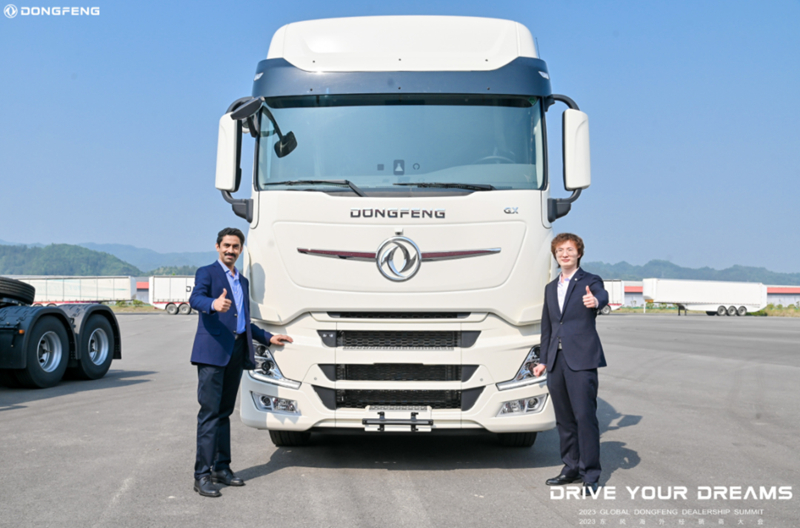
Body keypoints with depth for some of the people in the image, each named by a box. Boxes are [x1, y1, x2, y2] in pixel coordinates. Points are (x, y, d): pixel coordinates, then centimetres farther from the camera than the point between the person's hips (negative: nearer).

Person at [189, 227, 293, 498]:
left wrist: (268, 337, 28)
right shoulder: (206, 273, 1)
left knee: (224, 413, 12)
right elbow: (195, 298, -20)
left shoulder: (242, 281, 23)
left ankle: (221, 468, 17)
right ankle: (202, 475, -10)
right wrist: (213, 304, -41)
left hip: (237, 353, 7)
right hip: (212, 351, -7)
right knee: (209, 412, -10)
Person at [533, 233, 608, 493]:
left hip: (582, 360, -6)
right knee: (564, 419, 11)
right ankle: (572, 468, 22)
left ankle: (590, 475, -4)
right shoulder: (551, 288, 18)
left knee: (585, 416, -9)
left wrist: (595, 301, -47)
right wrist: (543, 360, 19)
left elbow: (602, 296, -23)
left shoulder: (590, 282, 1)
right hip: (557, 362, 6)